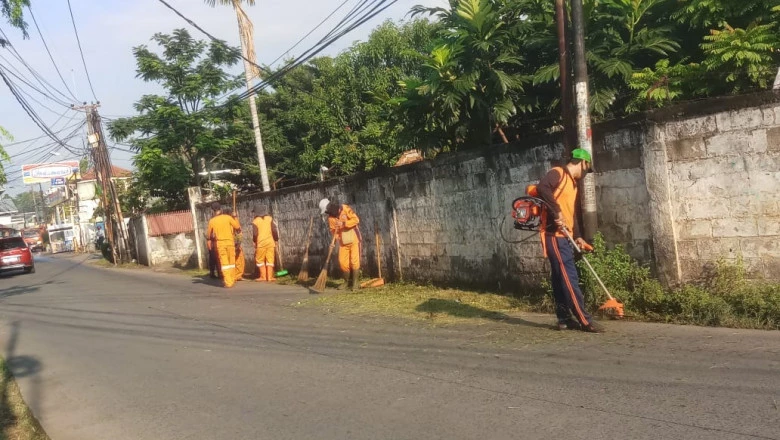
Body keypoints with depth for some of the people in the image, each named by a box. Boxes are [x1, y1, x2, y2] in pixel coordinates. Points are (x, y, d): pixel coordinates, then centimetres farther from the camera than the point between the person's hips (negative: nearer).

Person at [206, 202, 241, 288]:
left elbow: (208, 236, 7)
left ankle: (228, 282, -4)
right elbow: (238, 228, -2)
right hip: (230, 242, 0)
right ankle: (232, 280, 19)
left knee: (224, 263, 2)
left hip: (220, 243, 0)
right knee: (231, 262, 13)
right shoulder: (228, 217, -4)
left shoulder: (212, 221, -1)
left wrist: (213, 237, 26)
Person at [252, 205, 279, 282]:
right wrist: (276, 239, 9)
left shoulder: (255, 221, -2)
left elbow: (255, 234, -8)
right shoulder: (270, 218, 5)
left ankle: (263, 276, 7)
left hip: (261, 243, -3)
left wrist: (255, 241, 8)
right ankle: (270, 277, 3)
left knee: (260, 260, 9)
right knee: (270, 259, 6)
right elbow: (275, 230, 0)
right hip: (270, 242, 3)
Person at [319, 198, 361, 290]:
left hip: (354, 239, -5)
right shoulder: (330, 217, 3)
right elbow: (333, 230, 6)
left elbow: (356, 220, -18)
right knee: (342, 262, 2)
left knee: (354, 261, -5)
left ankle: (355, 282, 5)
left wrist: (344, 223, -26)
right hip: (343, 242, 5)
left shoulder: (345, 209, -12)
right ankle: (347, 281, 17)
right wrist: (335, 239, -12)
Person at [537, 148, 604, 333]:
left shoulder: (573, 183, 22)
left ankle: (564, 318, 16)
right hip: (554, 234, -10)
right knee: (569, 277, -9)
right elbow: (542, 187, -27)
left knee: (561, 278, 11)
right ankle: (584, 320, -9)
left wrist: (577, 236, 12)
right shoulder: (558, 173, -6)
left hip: (564, 236, 10)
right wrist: (556, 212, -26)